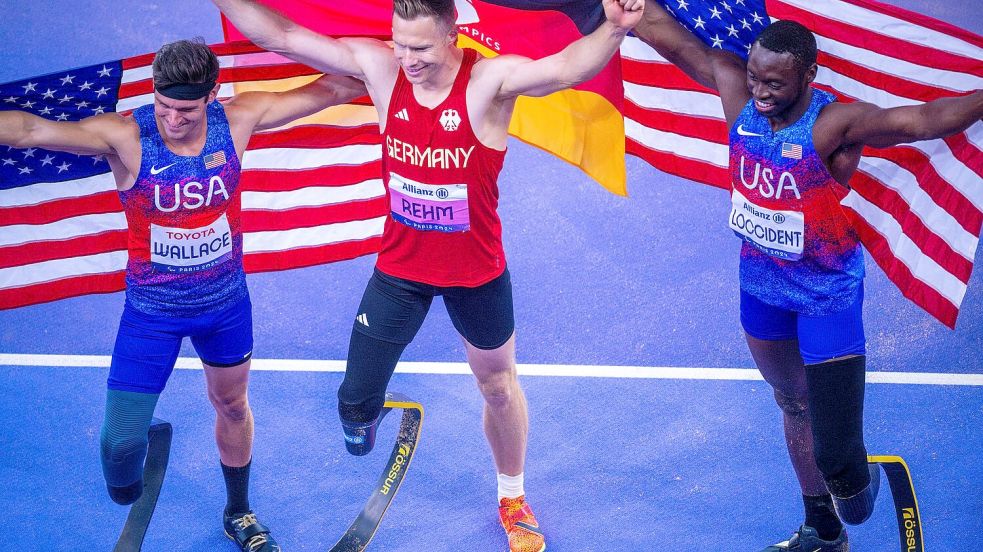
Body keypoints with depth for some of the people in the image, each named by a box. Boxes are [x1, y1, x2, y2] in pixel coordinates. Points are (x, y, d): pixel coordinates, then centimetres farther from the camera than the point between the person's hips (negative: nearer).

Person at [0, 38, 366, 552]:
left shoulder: (238, 120, -18)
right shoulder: (124, 135, -26)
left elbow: (330, 89, -14)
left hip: (225, 299, 3)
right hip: (152, 309, -3)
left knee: (232, 404, 24)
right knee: (121, 440, -7)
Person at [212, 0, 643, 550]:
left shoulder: (490, 81, -27)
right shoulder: (379, 67, -17)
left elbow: (567, 67, -46)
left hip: (476, 271, -2)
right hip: (400, 265, 2)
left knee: (499, 386, 21)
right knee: (354, 399, 4)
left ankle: (513, 498, 47)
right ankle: (367, 410, 45)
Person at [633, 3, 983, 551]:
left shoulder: (834, 123, -28)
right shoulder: (737, 89, -13)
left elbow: (921, 119, -42)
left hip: (827, 297, -6)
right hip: (762, 285, 6)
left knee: (835, 457, -9)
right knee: (795, 407, 26)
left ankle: (860, 480, 30)